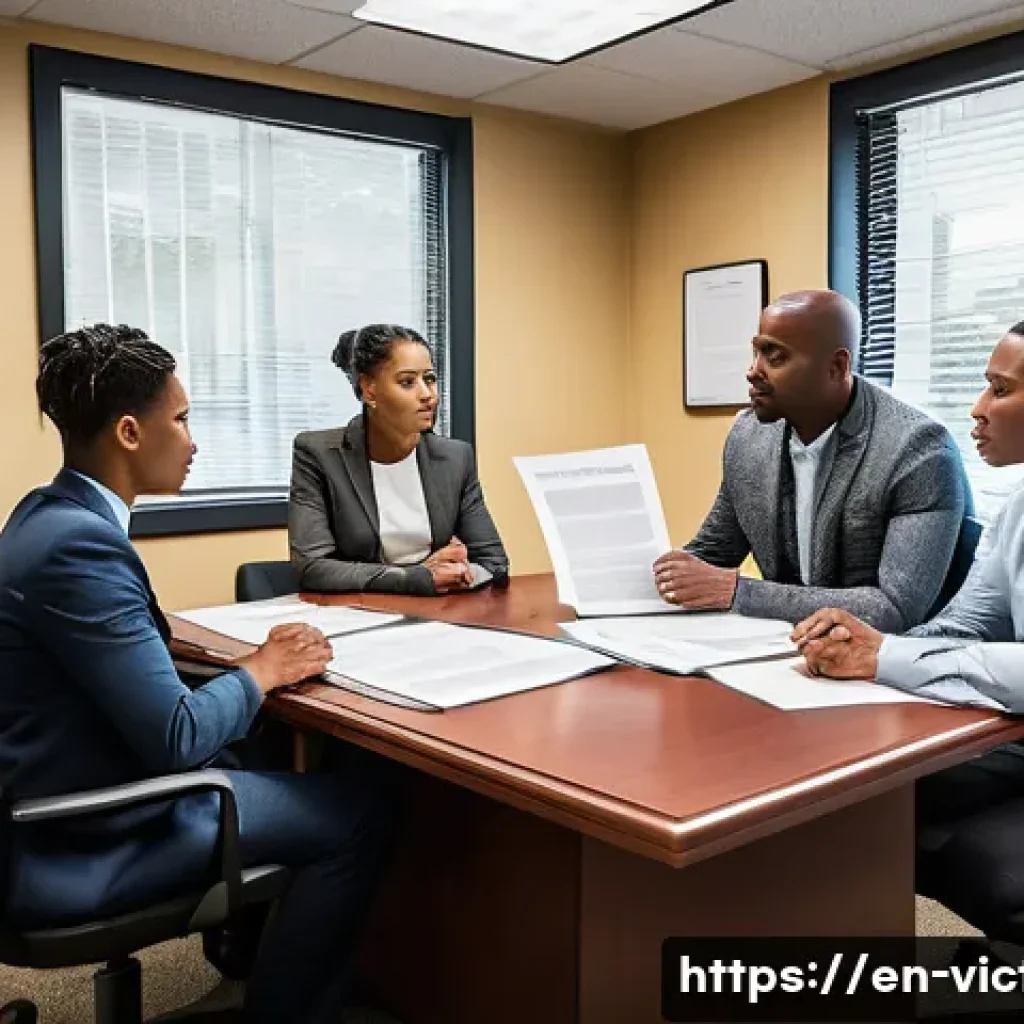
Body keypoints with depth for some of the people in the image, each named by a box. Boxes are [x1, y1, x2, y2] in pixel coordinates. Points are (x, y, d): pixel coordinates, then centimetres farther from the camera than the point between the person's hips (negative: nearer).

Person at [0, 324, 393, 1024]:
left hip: (63, 802, 10)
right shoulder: (80, 543, -26)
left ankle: (247, 939, 39)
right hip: (84, 845, -10)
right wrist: (262, 671, -10)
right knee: (359, 816, -6)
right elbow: (176, 738, -27)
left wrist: (251, 664, -1)